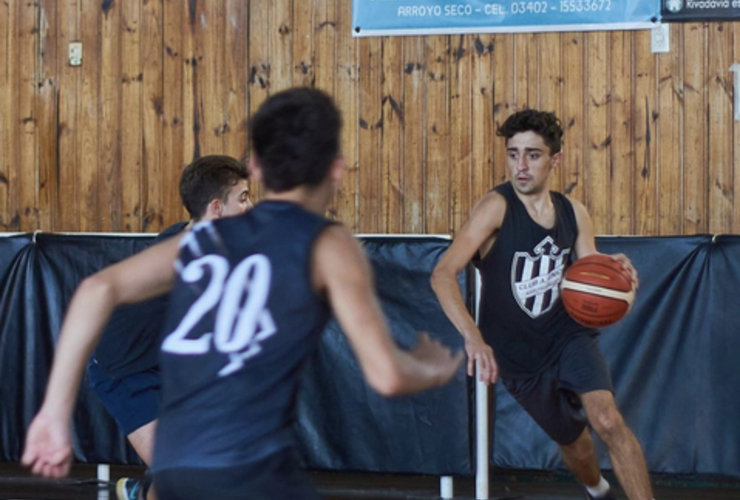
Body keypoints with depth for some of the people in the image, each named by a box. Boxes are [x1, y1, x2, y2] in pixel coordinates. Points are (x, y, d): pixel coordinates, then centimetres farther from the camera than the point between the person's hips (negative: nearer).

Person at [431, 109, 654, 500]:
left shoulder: (574, 214, -3)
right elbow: (443, 273, -30)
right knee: (573, 441, 16)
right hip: (517, 354, -2)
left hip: (567, 333, 2)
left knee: (607, 420, -24)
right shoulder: (496, 207, -18)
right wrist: (472, 336, -45)